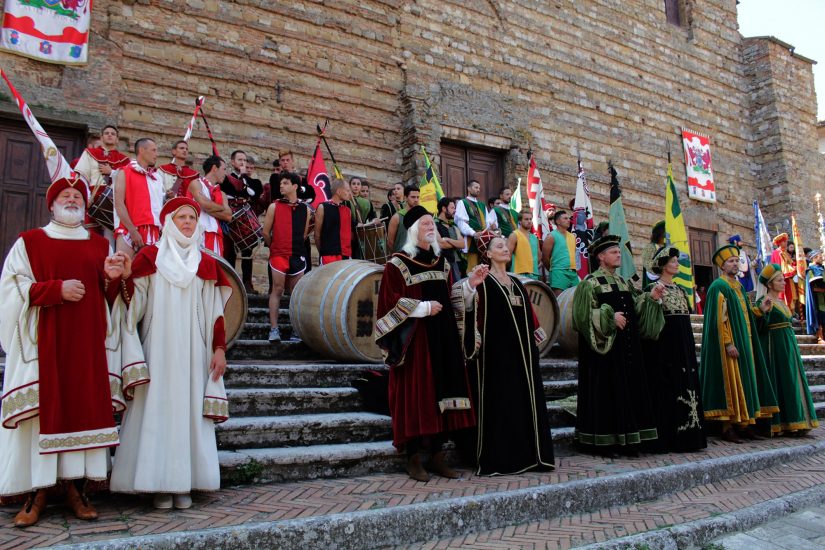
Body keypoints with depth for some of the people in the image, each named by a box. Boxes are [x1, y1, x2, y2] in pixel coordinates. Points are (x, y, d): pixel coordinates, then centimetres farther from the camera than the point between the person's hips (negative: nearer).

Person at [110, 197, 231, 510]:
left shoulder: (206, 263, 12)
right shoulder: (149, 257, 7)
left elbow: (215, 311, 10)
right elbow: (133, 305, 1)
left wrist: (219, 349, 3)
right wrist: (124, 278, -18)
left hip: (193, 351, 2)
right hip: (157, 349, -2)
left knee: (190, 410, 0)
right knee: (157, 410, -4)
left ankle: (184, 483, 7)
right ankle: (160, 484, 4)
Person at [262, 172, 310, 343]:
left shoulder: (305, 209, 8)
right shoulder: (274, 206, 1)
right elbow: (266, 233, 4)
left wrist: (296, 246, 14)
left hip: (298, 256, 3)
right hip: (278, 255, -3)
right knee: (277, 290, -3)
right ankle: (274, 329, 0)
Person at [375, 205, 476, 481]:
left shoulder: (441, 261, 15)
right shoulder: (398, 263, -5)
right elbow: (391, 301, -12)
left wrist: (469, 284, 4)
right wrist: (423, 308, -15)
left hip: (443, 336, 6)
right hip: (415, 338, -6)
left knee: (442, 390, 5)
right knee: (416, 394, -4)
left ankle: (437, 455, 14)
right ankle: (414, 457, 7)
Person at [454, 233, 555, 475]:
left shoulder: (516, 282, 18)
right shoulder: (483, 281, -3)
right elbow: (465, 302, -20)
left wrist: (534, 342, 17)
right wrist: (471, 283, -36)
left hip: (521, 352, 7)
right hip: (496, 353, -7)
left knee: (525, 399, 8)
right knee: (499, 402, -5)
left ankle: (525, 455, 17)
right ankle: (498, 458, 1)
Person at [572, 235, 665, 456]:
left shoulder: (624, 282, 16)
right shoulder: (590, 282, -6)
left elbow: (636, 307, 12)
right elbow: (585, 313, -15)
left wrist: (651, 297, -3)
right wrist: (610, 316, -20)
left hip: (627, 346, 7)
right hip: (603, 346, -7)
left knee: (629, 389, 7)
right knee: (605, 392, -3)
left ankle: (627, 438, 15)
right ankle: (603, 441, 5)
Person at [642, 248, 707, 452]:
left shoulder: (680, 290, 17)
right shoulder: (654, 289, -6)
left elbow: (686, 320, 19)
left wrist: (690, 349, 16)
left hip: (684, 347, 8)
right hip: (666, 347, -7)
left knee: (685, 387, 6)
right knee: (668, 391, -6)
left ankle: (686, 436, 12)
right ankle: (669, 439, -1)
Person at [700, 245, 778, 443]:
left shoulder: (738, 286, 18)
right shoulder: (718, 287, -9)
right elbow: (719, 317, -17)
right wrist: (728, 342, -22)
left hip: (745, 342, 9)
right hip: (730, 344, -9)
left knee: (744, 382, 8)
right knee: (730, 382, -8)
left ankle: (743, 424, 12)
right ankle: (727, 427, -4)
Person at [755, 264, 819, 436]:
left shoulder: (781, 301, 16)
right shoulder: (763, 302, -10)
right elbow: (759, 329, -21)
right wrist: (762, 311, -36)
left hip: (789, 346, 9)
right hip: (775, 348, -9)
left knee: (792, 381, 8)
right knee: (781, 382, -9)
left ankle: (793, 423, 13)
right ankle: (782, 423, -5)